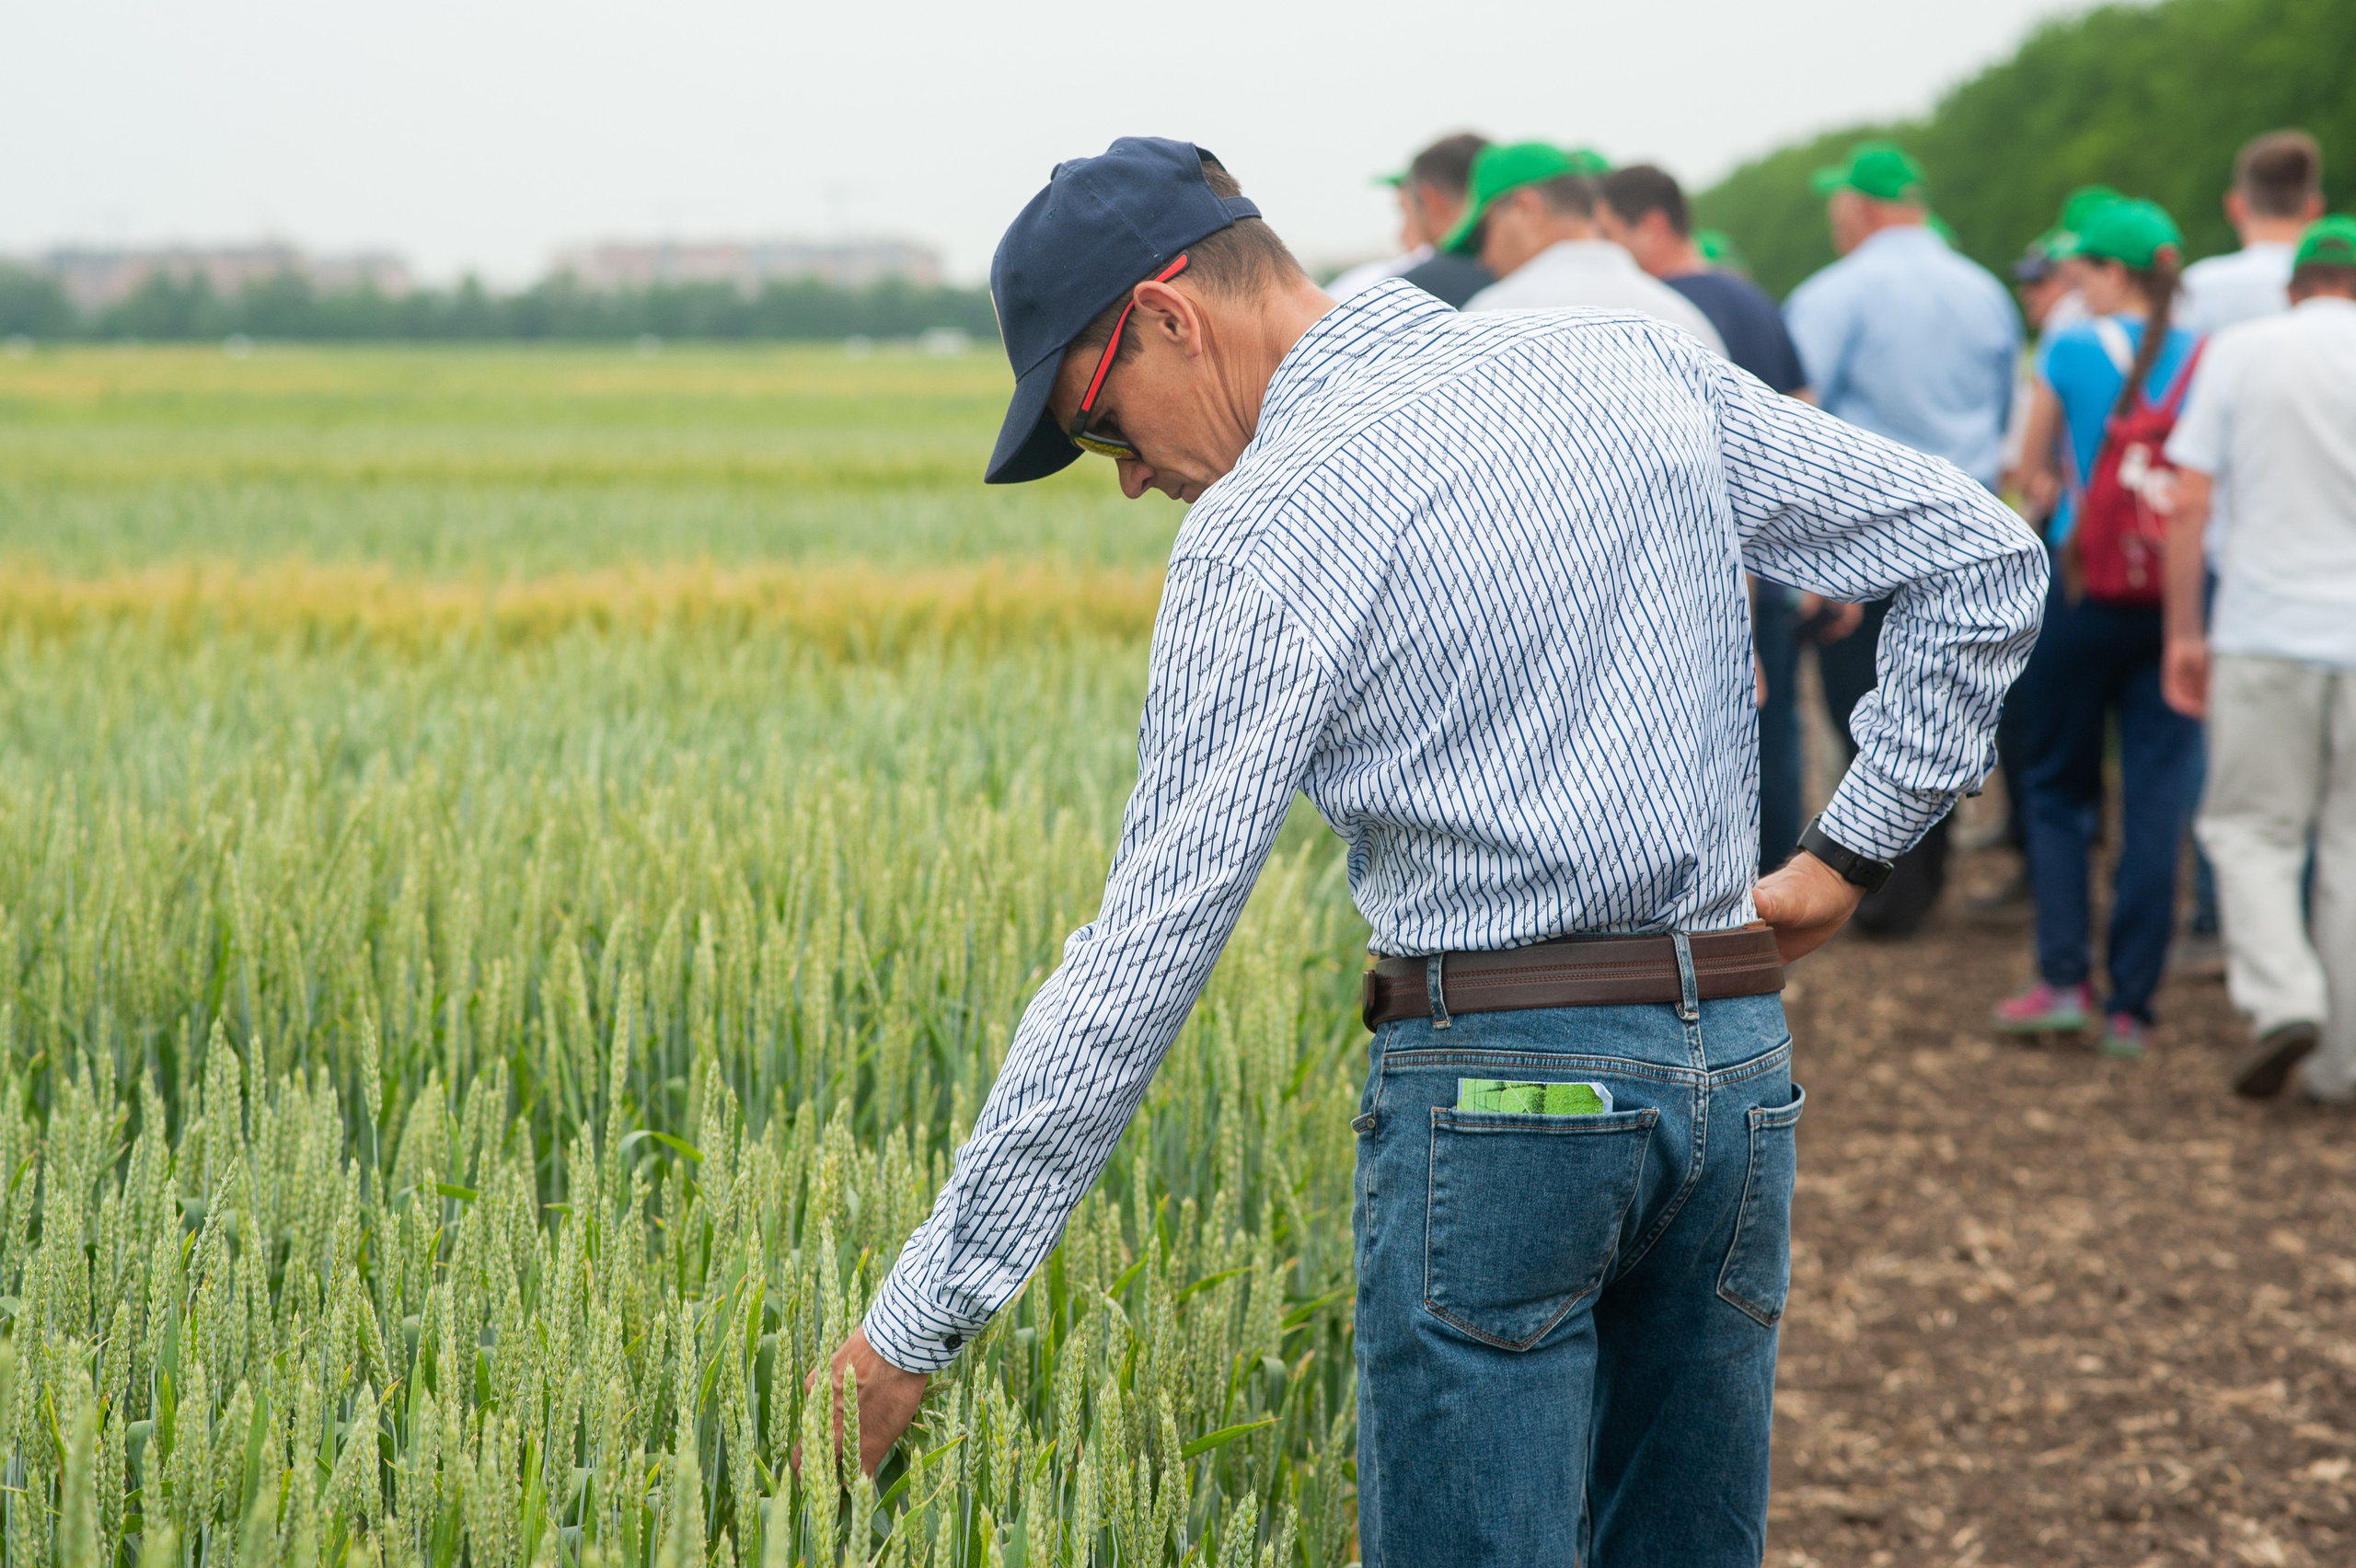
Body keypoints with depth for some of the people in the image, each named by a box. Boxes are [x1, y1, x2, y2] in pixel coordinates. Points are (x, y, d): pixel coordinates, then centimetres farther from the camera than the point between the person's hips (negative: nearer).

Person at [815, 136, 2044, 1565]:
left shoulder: (1268, 525, -10)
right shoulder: (1636, 366, 8)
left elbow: (1150, 951, -13)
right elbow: (1986, 561, 10)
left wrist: (917, 1325, -9)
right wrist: (1854, 851, 11)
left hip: (1502, 1086, -7)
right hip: (1739, 1067, 7)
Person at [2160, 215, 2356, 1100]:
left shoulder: (2240, 351, 1)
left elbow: (2189, 503, -2)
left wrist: (2184, 632, 4)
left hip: (2267, 631, -1)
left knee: (2251, 827, 9)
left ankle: (2283, 998, -13)